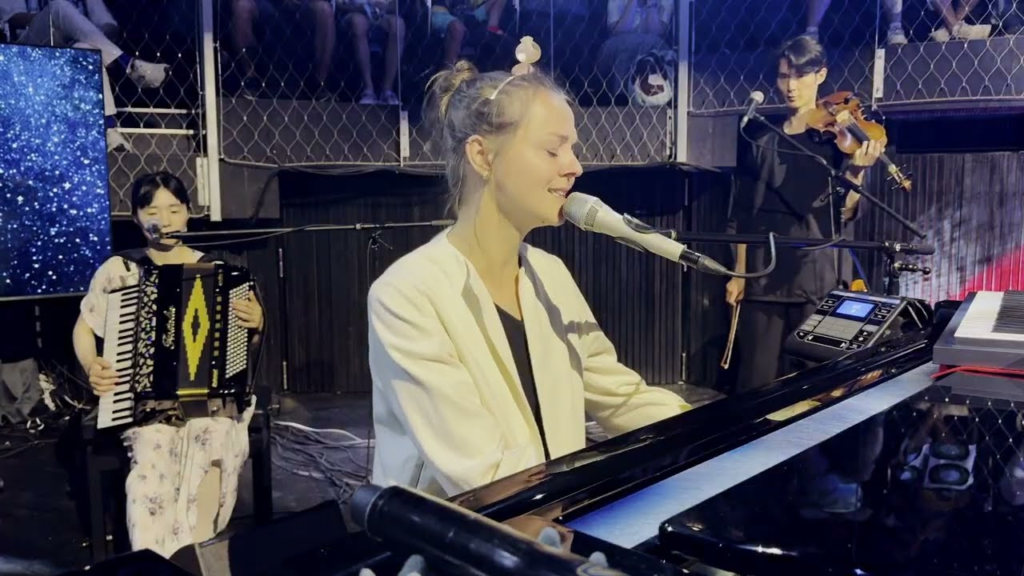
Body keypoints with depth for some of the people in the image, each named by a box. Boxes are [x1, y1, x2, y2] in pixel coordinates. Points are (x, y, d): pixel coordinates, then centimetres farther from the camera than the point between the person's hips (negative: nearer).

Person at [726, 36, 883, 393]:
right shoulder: (763, 144, 7)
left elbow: (846, 214, -5)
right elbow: (743, 215, 10)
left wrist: (856, 171, -23)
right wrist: (739, 272, 7)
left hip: (815, 279, -2)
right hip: (763, 278, 2)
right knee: (758, 380, 3)